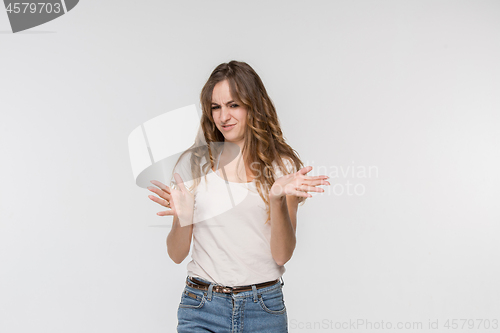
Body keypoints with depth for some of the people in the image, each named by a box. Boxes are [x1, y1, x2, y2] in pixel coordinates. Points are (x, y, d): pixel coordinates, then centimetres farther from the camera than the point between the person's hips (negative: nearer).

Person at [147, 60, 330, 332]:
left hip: (265, 309, 0)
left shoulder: (283, 166, 1)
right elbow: (177, 254, 3)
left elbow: (282, 255, -6)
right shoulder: (194, 162, 1)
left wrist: (278, 199, -20)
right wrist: (182, 217, -16)